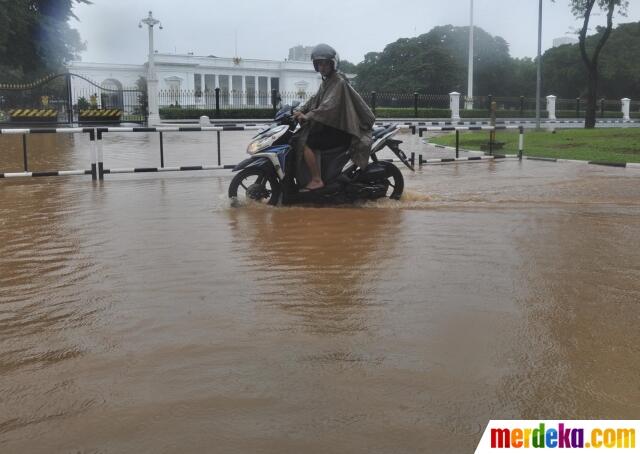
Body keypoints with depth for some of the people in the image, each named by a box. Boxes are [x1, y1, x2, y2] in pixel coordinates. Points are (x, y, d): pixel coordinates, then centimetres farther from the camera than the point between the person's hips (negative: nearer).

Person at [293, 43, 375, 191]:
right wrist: (300, 111, -3)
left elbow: (329, 105, -27)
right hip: (330, 125, 10)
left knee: (306, 144, -20)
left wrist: (308, 116, -33)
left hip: (340, 130, -10)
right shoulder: (326, 81, 17)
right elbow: (315, 99, 13)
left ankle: (317, 180, -19)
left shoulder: (339, 82, -14)